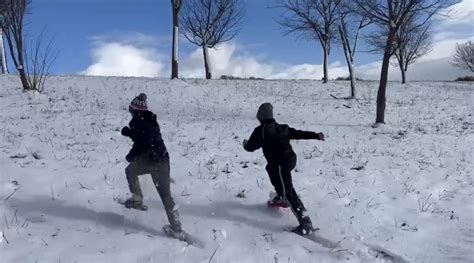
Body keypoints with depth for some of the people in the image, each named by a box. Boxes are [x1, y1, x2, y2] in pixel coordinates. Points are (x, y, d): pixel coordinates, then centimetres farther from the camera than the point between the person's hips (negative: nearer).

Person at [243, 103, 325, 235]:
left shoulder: (260, 131, -7)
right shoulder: (282, 127, 10)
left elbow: (250, 147, 0)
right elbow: (299, 133, 9)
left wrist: (245, 143, 23)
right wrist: (316, 135, 16)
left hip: (279, 163, -8)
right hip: (291, 159, 9)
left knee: (288, 192, -8)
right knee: (270, 169, 36)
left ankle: (305, 224, -12)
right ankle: (281, 198, 49)